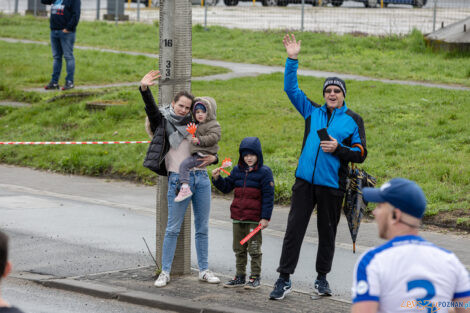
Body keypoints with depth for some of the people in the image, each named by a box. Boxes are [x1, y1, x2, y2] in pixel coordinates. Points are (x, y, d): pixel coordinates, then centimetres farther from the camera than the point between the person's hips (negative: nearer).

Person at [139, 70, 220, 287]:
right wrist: (144, 89, -32)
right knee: (173, 228, -3)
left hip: (201, 178, 4)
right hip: (178, 179, -4)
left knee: (202, 228, 8)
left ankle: (204, 270, 16)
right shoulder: (164, 121, 4)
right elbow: (151, 108, -15)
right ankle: (165, 272, 3)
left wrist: (213, 158, 0)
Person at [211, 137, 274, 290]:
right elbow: (226, 187, 19)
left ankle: (255, 277, 9)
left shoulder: (264, 172, -6)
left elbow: (268, 196, -8)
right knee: (239, 249, 12)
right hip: (237, 217, 6)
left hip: (254, 219, -6)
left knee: (254, 249, 1)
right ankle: (240, 276, 21)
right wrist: (217, 178, -1)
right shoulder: (237, 171, 10)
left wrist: (265, 217, -13)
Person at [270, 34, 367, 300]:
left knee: (327, 233, 9)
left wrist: (338, 148, -15)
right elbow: (291, 88, 11)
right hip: (305, 181, 2)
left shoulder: (353, 120, 4)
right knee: (294, 228, -2)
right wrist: (292, 60, 2)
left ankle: (322, 277, 24)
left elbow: (361, 153, 1)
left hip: (332, 185, -1)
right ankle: (284, 278, 1)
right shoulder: (312, 111, 10)